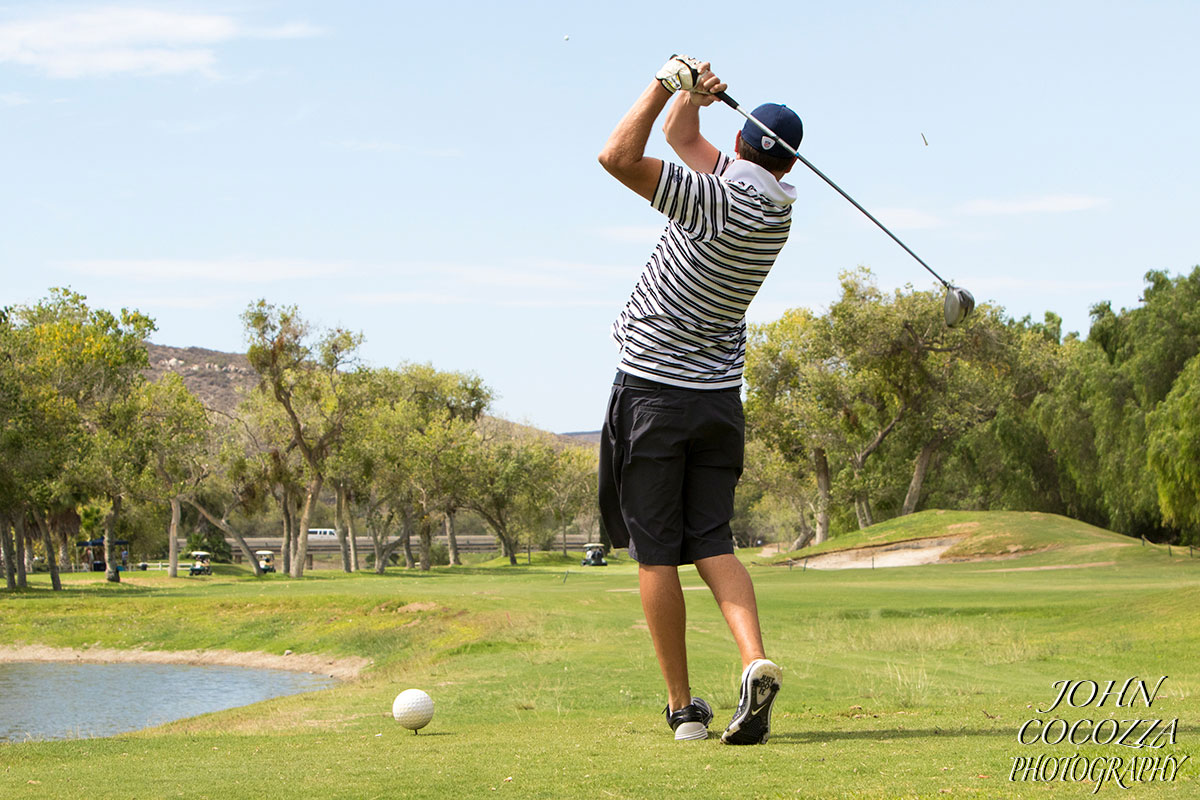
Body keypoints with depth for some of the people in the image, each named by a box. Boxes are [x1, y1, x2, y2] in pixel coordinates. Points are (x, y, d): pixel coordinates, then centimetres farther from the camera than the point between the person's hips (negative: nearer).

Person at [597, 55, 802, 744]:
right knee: (712, 545, 7)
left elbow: (620, 156, -24)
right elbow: (681, 135, 15)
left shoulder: (722, 201, -18)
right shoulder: (778, 202, 4)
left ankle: (684, 707, 3)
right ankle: (755, 661, -17)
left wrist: (670, 83, -16)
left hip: (653, 393, -6)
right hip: (721, 397, 6)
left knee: (656, 554, 1)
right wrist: (693, 93, -4)